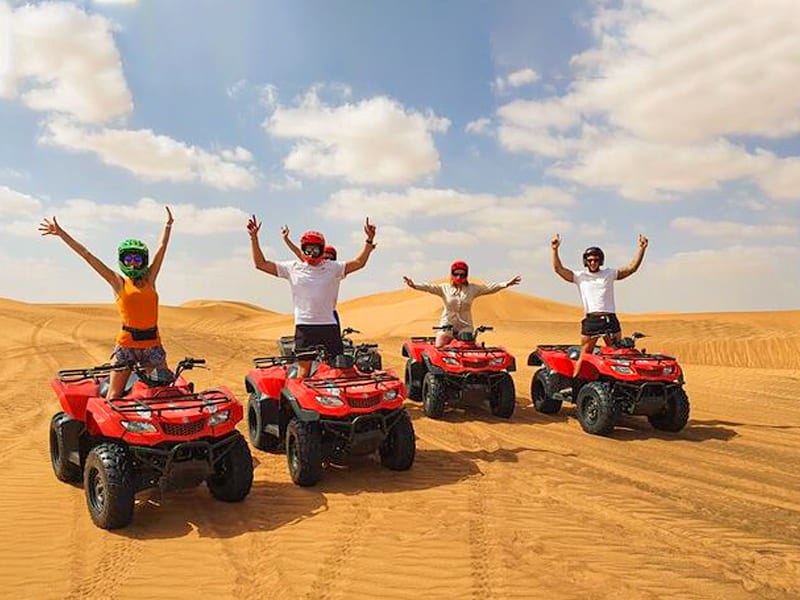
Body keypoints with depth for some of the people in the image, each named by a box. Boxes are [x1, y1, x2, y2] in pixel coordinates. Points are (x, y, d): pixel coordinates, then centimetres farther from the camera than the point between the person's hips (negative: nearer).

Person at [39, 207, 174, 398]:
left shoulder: (149, 279, 10)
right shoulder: (118, 282, 3)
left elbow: (162, 248, 14)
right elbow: (86, 255, 2)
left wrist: (168, 225, 18)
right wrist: (61, 233, 1)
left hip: (152, 343, 3)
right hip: (126, 343, -3)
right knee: (114, 395, 0)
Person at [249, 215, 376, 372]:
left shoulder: (332, 267, 8)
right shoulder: (293, 268, 8)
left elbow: (359, 263, 5)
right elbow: (260, 264, 8)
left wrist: (369, 240, -5)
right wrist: (254, 237, 2)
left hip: (329, 326, 0)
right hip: (303, 326, 0)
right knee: (304, 368, 4)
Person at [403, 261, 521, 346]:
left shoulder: (472, 289, 8)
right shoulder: (444, 288, 6)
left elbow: (489, 288, 1)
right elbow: (429, 287, -8)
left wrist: (506, 284, -12)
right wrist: (414, 285, -26)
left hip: (465, 326, 1)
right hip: (447, 324, 0)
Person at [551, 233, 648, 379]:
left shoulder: (609, 274, 13)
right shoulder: (579, 276, 10)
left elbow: (632, 267, 8)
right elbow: (558, 269, 0)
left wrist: (641, 249, -1)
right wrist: (555, 250, -9)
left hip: (610, 319, 2)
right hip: (591, 320, -2)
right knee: (584, 356, -1)